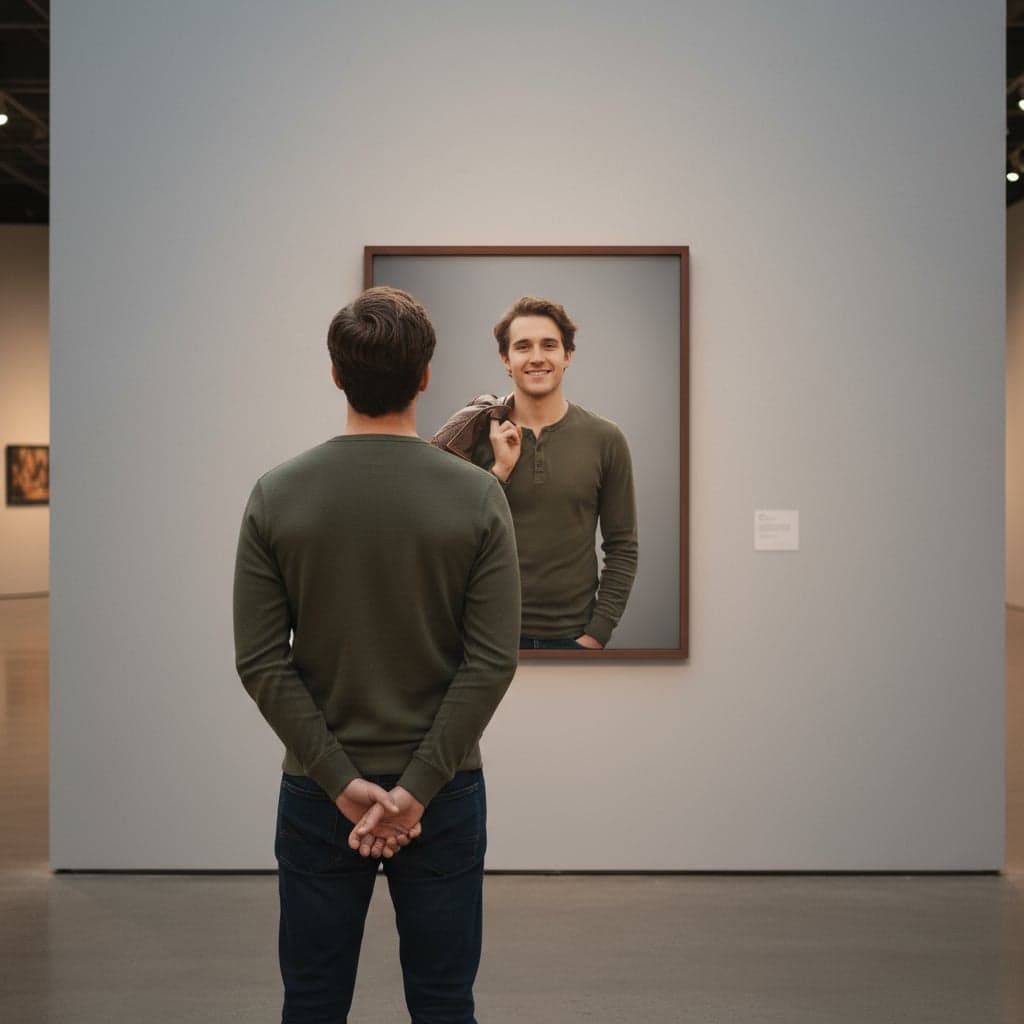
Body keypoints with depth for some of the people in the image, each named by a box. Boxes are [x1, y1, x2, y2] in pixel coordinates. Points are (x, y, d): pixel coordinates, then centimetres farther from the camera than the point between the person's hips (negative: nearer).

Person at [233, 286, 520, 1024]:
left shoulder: (277, 496, -6)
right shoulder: (476, 496, -9)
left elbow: (262, 662, -9)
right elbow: (491, 661, -14)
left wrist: (342, 782, -8)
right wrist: (417, 786, -12)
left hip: (317, 794, 1)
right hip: (445, 791, 0)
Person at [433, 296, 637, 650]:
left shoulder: (605, 439, -3)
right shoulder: (476, 434, -3)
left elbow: (622, 548, 1)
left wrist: (596, 634, -6)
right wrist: (499, 469, -15)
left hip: (573, 634, 0)